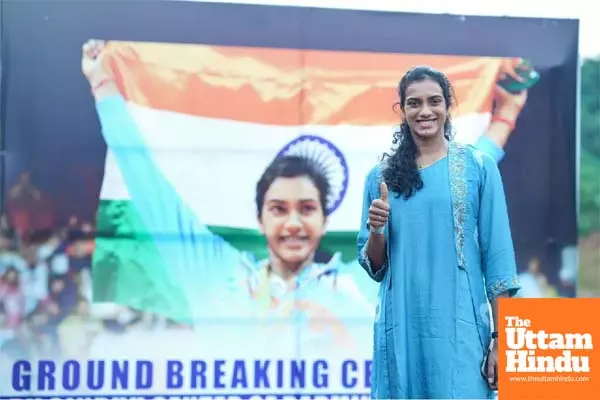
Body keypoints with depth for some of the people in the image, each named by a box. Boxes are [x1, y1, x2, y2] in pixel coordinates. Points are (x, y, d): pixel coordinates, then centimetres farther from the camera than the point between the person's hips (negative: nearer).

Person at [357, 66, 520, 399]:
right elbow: (374, 267, 12)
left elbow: (497, 256, -1)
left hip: (460, 327, -2)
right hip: (401, 330, 2)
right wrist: (376, 231, -8)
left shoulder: (479, 166, 1)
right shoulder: (381, 176, 9)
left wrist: (501, 338, -5)